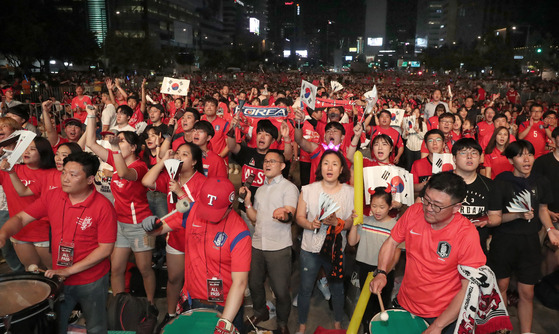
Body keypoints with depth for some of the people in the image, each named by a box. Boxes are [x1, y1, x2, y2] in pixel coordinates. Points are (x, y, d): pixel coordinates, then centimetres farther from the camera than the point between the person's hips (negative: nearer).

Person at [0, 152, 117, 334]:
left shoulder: (103, 206, -22)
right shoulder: (52, 196, -7)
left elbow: (105, 248, -20)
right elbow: (21, 218, -2)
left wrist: (69, 270, -21)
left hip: (92, 282, -3)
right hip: (59, 279, 4)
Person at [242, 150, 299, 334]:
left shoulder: (289, 187, -5)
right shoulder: (260, 189, 16)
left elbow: (290, 216, -18)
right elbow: (254, 217, 15)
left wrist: (283, 214, -41)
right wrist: (247, 201, 0)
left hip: (279, 247, -6)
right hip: (257, 245, 6)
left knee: (280, 289, 0)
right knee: (254, 284, 18)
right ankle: (260, 312, 43)